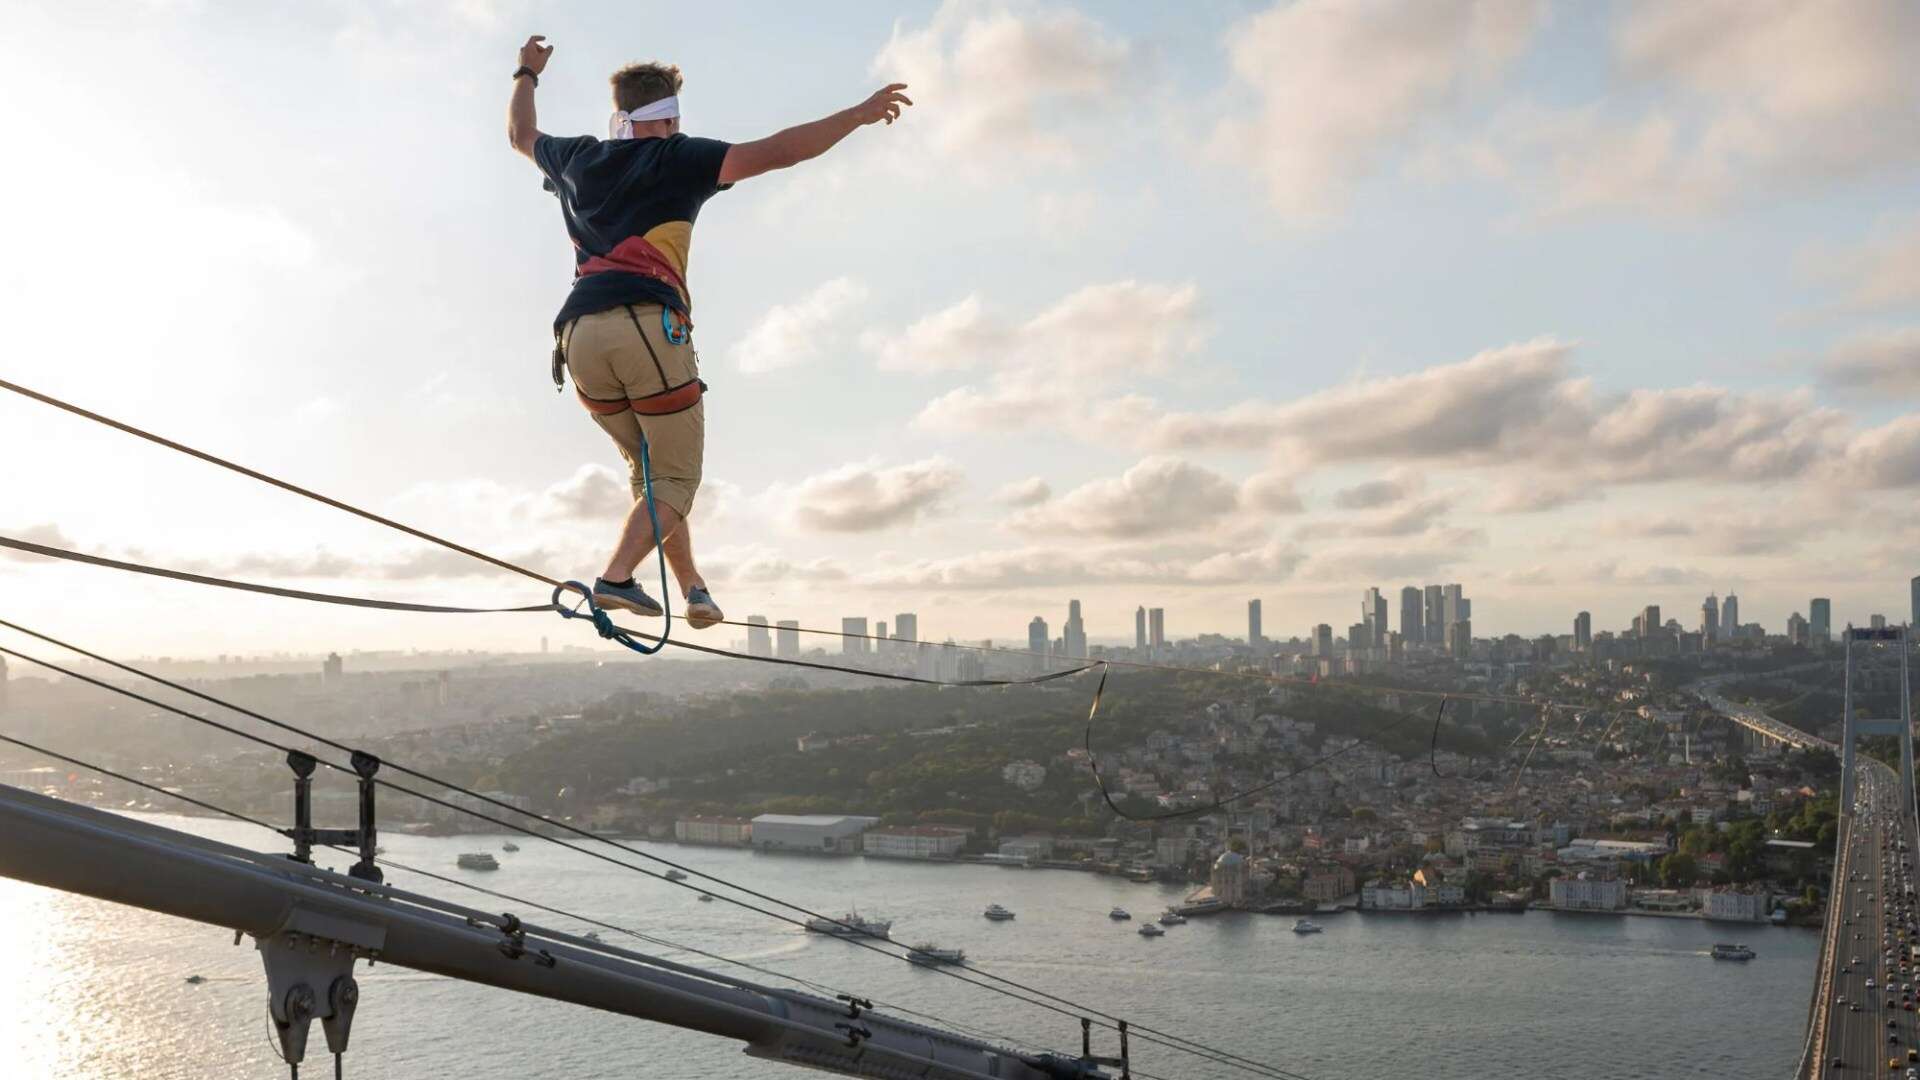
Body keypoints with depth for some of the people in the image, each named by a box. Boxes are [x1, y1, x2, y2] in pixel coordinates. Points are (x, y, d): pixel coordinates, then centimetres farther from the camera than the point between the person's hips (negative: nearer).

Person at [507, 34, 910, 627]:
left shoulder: (579, 158, 23)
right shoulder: (678, 158, 9)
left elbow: (521, 135, 45)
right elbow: (774, 152, -2)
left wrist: (527, 75, 63)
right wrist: (860, 114, 2)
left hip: (579, 335, 6)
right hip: (648, 326, -5)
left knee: (649, 470, 19)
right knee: (675, 477, 1)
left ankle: (693, 586, 14)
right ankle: (616, 577, -19)